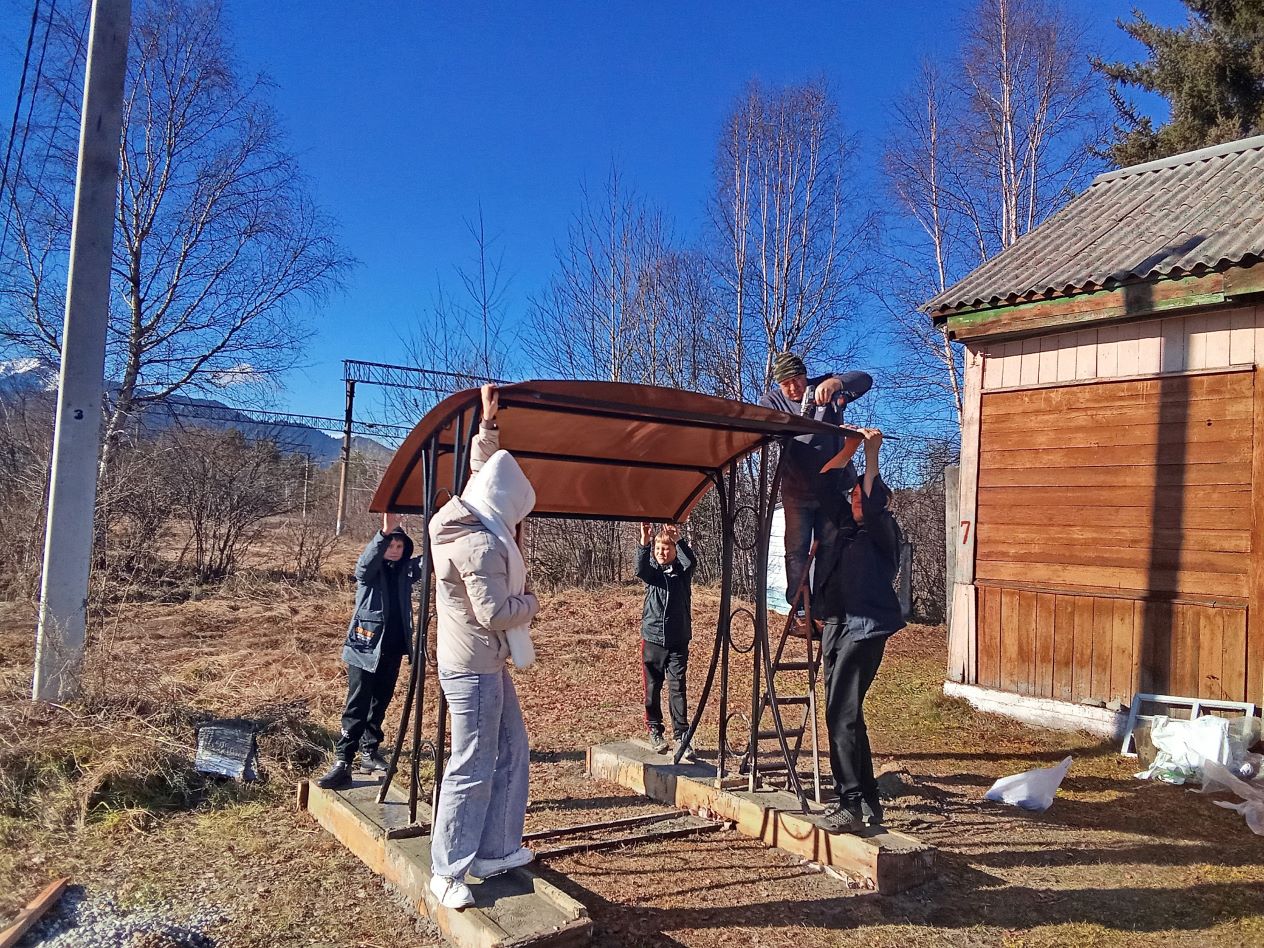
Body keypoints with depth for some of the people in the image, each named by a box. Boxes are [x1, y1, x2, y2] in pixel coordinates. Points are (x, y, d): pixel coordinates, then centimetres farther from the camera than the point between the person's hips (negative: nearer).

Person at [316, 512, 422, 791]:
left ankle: (369, 751, 25)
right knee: (357, 707, -6)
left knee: (380, 704, 13)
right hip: (364, 648, -4)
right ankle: (342, 763, -6)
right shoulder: (370, 570, -6)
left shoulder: (406, 570, 5)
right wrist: (384, 532, -46)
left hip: (393, 650, 4)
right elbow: (365, 562, -29)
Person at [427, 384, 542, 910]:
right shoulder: (480, 543, -23)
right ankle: (448, 872, 11)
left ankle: (495, 851, 26)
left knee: (511, 751, 16)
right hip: (474, 667, -10)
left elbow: (483, 474, 24)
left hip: (484, 663, 10)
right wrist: (532, 601, -6)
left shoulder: (468, 520, 6)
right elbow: (494, 613, -25)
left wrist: (487, 425, 25)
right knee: (473, 769, -1)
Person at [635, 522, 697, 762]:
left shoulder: (683, 571, 2)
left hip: (678, 642, -1)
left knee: (677, 688, -3)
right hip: (652, 639, 1)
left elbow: (690, 560, -20)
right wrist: (644, 542, -34)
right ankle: (654, 729, 25)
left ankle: (681, 735, 1)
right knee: (652, 688, 10)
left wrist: (678, 539, -35)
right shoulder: (652, 571, 3)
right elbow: (640, 569, -20)